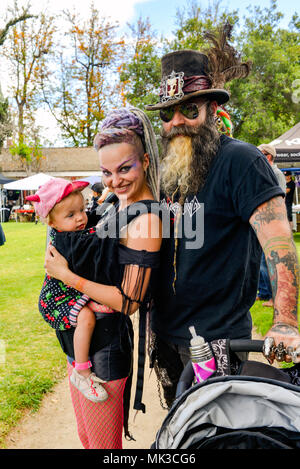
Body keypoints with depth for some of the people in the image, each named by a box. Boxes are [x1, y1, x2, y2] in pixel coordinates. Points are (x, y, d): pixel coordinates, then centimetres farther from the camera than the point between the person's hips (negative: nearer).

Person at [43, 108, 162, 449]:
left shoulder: (145, 220, -24)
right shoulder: (120, 201, 3)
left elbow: (129, 301, -23)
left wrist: (67, 276, -19)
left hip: (104, 345, -9)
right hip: (82, 336, 9)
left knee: (103, 443, 12)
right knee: (86, 434, 26)